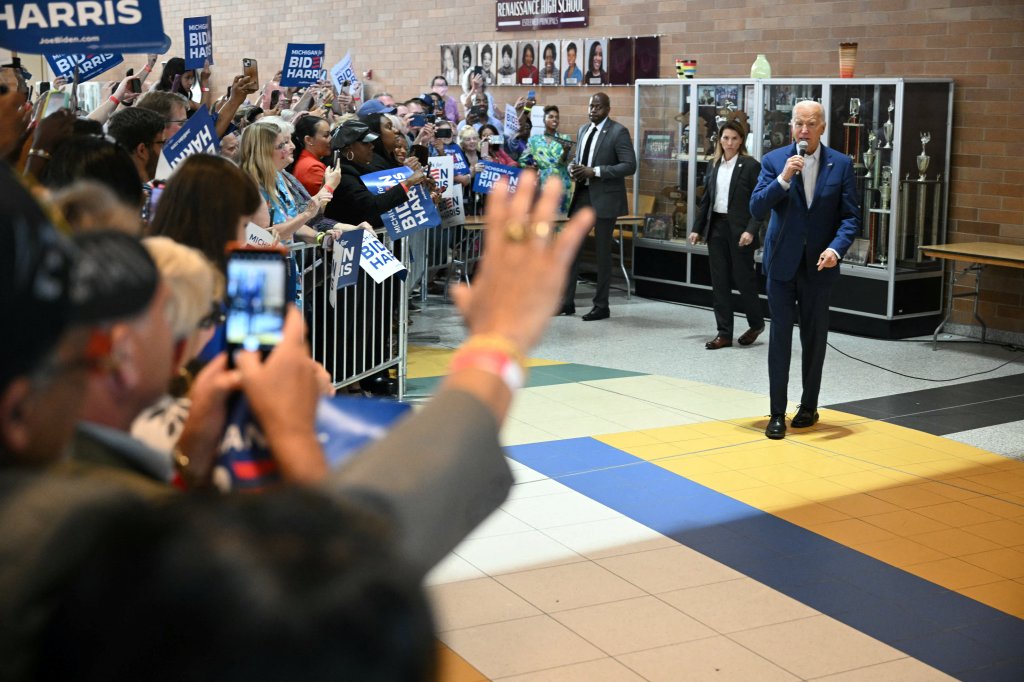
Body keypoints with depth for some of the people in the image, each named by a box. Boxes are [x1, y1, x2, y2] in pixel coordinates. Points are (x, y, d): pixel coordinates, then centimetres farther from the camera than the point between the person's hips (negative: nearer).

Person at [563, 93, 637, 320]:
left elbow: (630, 165, -15)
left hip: (604, 198, -6)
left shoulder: (618, 132, -9)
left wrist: (595, 172, -21)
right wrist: (574, 168, 0)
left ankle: (601, 306, 11)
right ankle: (567, 302, 13)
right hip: (582, 194, 7)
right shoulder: (583, 130, 13)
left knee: (603, 252, 2)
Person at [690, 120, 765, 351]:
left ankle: (756, 324, 25)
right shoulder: (714, 166, 11)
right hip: (716, 227, 5)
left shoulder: (750, 165, -6)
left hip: (739, 230, -5)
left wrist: (750, 230, -19)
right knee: (719, 281, 5)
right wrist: (697, 228, 11)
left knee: (743, 278, 2)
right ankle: (724, 333, 11)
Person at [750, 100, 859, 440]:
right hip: (782, 263, -1)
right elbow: (757, 209, -9)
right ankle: (777, 413, 3)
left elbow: (851, 216, -1)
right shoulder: (774, 161, -2)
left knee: (815, 337, 10)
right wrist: (783, 179, -23)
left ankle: (809, 406, 25)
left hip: (819, 265, 1)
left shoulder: (841, 164, 0)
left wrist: (836, 249, -17)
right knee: (780, 336, -1)